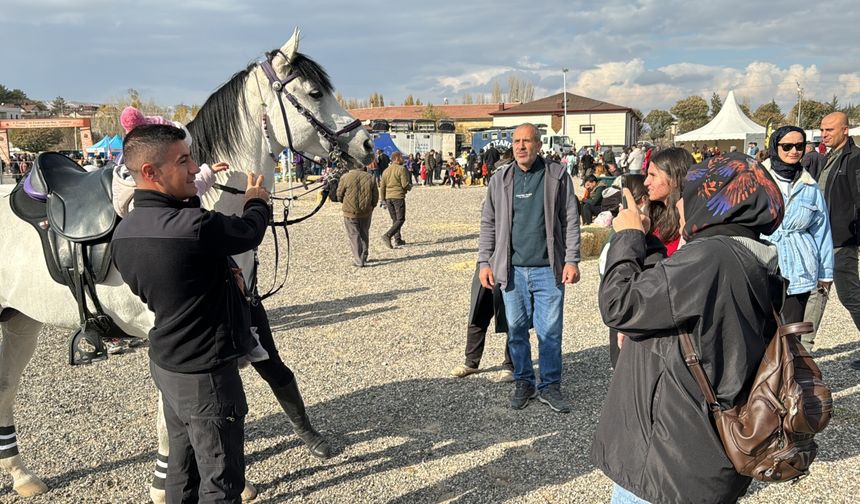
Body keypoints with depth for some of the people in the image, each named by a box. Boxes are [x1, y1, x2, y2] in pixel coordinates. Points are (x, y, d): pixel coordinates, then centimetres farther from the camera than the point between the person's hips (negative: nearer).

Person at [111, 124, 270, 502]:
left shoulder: (123, 233, -1)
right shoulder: (195, 227, -28)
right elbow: (250, 232, -9)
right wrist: (257, 202, 12)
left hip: (165, 362, 8)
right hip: (205, 373, -8)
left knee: (183, 466, 23)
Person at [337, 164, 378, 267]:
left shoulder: (345, 177, -9)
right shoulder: (370, 178, 0)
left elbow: (339, 196, -1)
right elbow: (375, 197, 4)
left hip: (350, 212, -3)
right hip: (366, 212, 3)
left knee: (354, 235, 5)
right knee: (364, 235, 18)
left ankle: (358, 261, 0)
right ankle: (364, 258, 25)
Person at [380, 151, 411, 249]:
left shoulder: (386, 171, 12)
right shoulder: (401, 169, -9)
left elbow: (382, 187, 11)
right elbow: (405, 184, -15)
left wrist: (383, 200, 16)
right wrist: (410, 187, 7)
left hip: (388, 197, 7)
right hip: (398, 197, -7)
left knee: (395, 219, 15)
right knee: (400, 219, -3)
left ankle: (398, 240, 16)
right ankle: (387, 235, -20)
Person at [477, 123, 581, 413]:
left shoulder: (557, 176, 1)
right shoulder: (500, 180, 7)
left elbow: (571, 221, 1)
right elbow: (488, 223, 9)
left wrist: (571, 260, -5)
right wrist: (485, 261, 2)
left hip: (548, 269, -2)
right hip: (512, 269, 2)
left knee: (550, 331, 3)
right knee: (516, 330, 10)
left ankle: (550, 386, 19)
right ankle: (524, 383, 26)